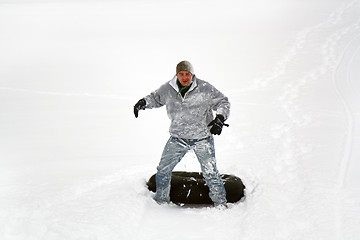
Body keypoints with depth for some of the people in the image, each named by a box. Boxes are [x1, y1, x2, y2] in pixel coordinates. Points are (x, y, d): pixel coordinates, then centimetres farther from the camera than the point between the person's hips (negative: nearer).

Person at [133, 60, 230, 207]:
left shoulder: (205, 89, -10)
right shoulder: (168, 89, -4)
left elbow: (222, 102, 1)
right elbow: (156, 98, 16)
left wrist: (220, 118, -16)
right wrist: (143, 103, -2)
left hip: (203, 138, -2)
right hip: (178, 139, 3)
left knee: (210, 173, 2)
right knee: (163, 170, 7)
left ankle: (221, 203, 22)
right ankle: (161, 200, 29)